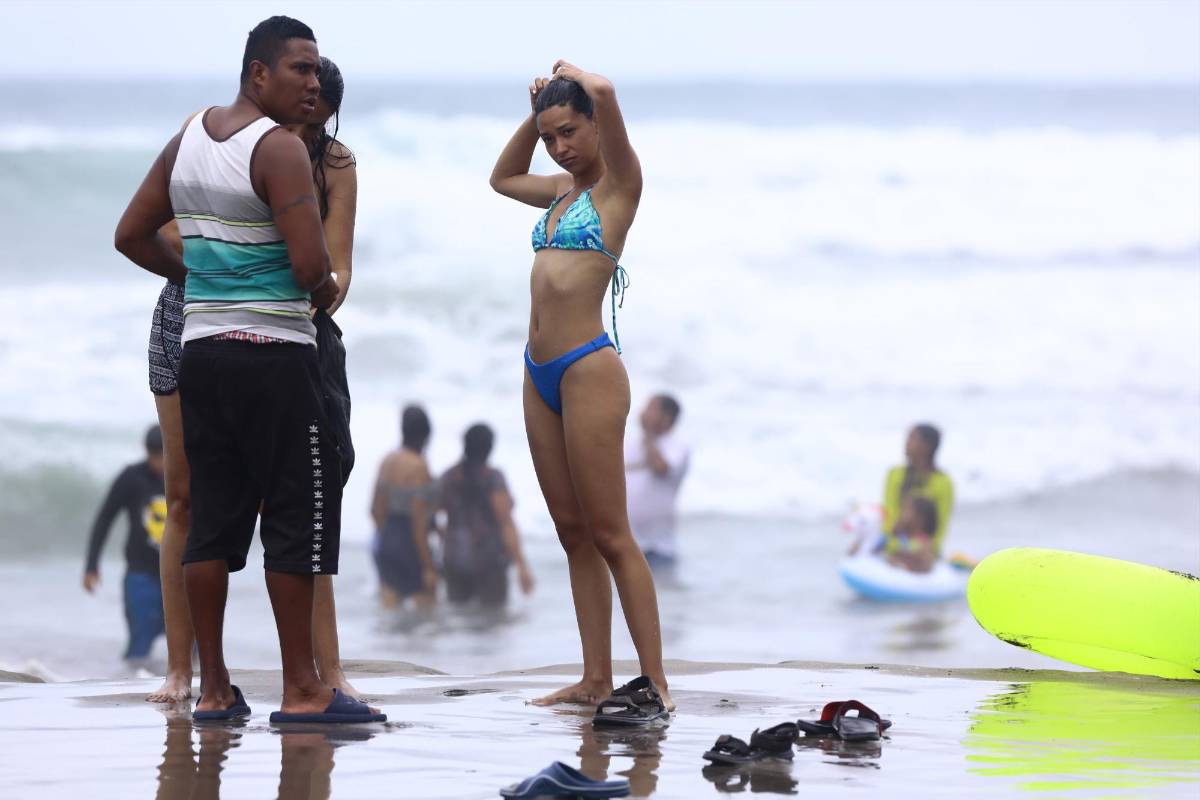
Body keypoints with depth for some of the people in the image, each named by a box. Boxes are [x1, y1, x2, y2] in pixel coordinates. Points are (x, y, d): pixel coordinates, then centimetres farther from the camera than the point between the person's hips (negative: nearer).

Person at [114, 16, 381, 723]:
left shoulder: (187, 139, 10)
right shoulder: (281, 149, -13)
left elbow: (132, 236, 17)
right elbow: (312, 266, -20)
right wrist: (326, 288, 2)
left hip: (202, 346, 8)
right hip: (273, 352, -8)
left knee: (213, 516, 9)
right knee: (298, 514, -1)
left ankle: (214, 688, 11)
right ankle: (303, 687, 0)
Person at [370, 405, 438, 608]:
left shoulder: (388, 461, 3)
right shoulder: (418, 467, -17)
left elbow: (376, 510, 9)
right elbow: (418, 521, -20)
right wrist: (428, 566, -16)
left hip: (384, 545, 7)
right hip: (410, 545, -7)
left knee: (390, 609, 10)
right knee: (426, 608, 1)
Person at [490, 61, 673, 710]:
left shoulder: (618, 183, -6)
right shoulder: (564, 190, 16)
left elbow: (603, 92, -23)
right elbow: (503, 178, 38)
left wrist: (570, 74, -1)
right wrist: (534, 114, 23)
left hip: (588, 370, -8)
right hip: (541, 375, 8)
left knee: (609, 535, -8)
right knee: (573, 532, 9)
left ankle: (654, 684, -7)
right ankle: (596, 679, 12)